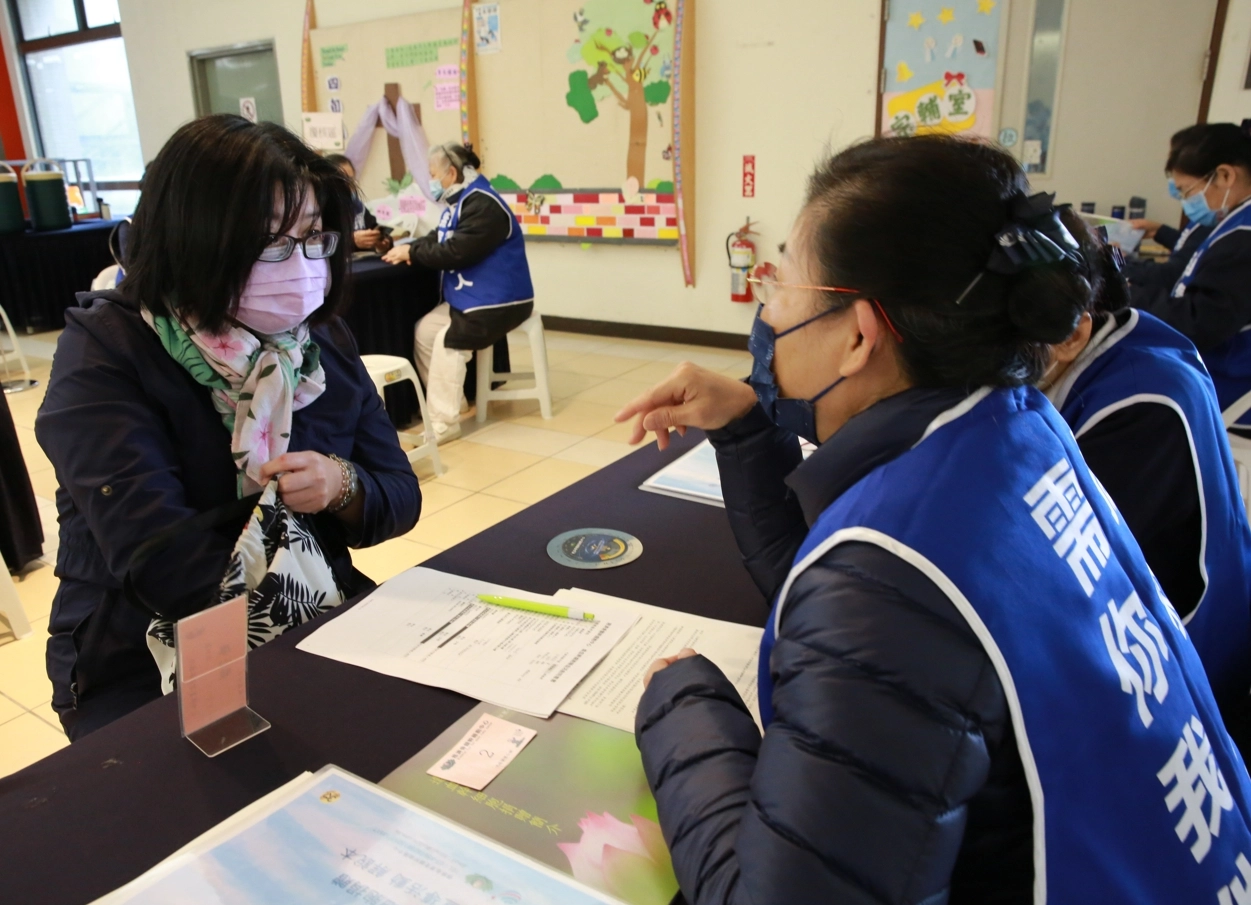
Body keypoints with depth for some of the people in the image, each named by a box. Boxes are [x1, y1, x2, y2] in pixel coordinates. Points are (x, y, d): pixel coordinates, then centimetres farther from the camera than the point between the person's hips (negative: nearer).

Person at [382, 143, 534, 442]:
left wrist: (412, 253, -14)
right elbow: (436, 240, 15)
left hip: (499, 300, -10)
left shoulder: (483, 205, -20)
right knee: (424, 331, 0)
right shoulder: (460, 202, 15)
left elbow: (456, 252, -26)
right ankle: (449, 402, 9)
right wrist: (406, 248, -5)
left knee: (448, 343, -23)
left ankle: (443, 422, -18)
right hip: (467, 296, 10)